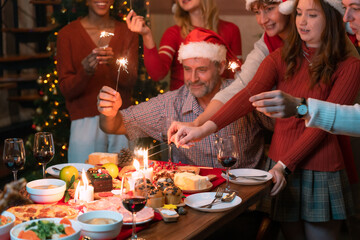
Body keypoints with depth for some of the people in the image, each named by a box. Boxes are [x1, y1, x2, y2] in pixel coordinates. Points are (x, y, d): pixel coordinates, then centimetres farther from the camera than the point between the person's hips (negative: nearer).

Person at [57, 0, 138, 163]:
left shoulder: (127, 33, 9)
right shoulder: (68, 34, 2)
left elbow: (130, 81, -3)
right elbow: (65, 90, -2)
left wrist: (113, 63, -24)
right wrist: (85, 72, -22)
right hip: (85, 123, -2)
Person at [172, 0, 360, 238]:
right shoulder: (281, 58, 4)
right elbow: (249, 95, -12)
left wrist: (284, 165, -21)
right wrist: (205, 128, -27)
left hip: (321, 174, -3)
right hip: (280, 167, 3)